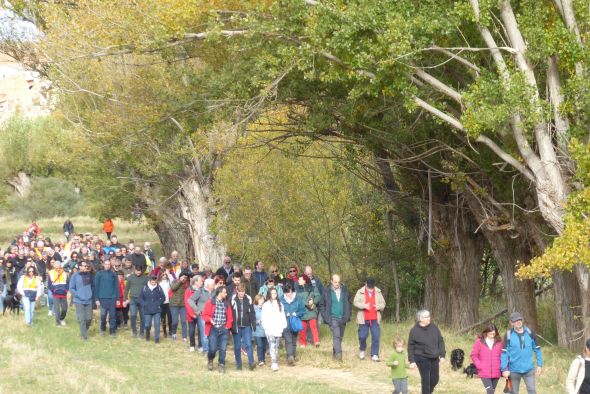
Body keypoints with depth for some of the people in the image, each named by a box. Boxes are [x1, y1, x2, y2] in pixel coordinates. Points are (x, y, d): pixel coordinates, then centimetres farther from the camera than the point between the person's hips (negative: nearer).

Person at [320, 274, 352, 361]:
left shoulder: (344, 290, 3)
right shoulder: (327, 291, -4)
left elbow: (349, 303, 14)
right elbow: (322, 305, 4)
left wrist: (347, 315, 6)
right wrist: (325, 317, -4)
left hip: (343, 318, 4)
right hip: (333, 318, -4)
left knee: (340, 337, 11)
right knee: (336, 335, -17)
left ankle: (335, 353, 27)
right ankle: (338, 354, -22)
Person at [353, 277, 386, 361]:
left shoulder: (378, 292, 6)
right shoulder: (360, 292, -1)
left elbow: (383, 303, 9)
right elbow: (355, 302, -6)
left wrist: (379, 307, -14)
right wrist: (363, 306, -24)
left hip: (375, 319, 2)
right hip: (363, 319, -2)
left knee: (376, 337, -3)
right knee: (362, 336, 2)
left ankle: (374, 355, 6)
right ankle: (362, 350, 31)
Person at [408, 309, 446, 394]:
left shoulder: (434, 327, 3)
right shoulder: (414, 330, -7)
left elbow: (440, 341, 9)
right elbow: (410, 347, -3)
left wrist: (442, 355, 3)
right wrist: (412, 361, -7)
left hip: (434, 358, 4)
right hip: (422, 358, -4)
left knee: (435, 380, 10)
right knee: (426, 380, -4)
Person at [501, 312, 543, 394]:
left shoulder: (530, 333, 2)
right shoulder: (509, 335, -5)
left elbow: (537, 349, 8)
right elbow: (504, 353, -5)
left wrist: (539, 365, 5)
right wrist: (504, 369, -11)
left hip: (529, 369, 1)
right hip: (514, 370, -1)